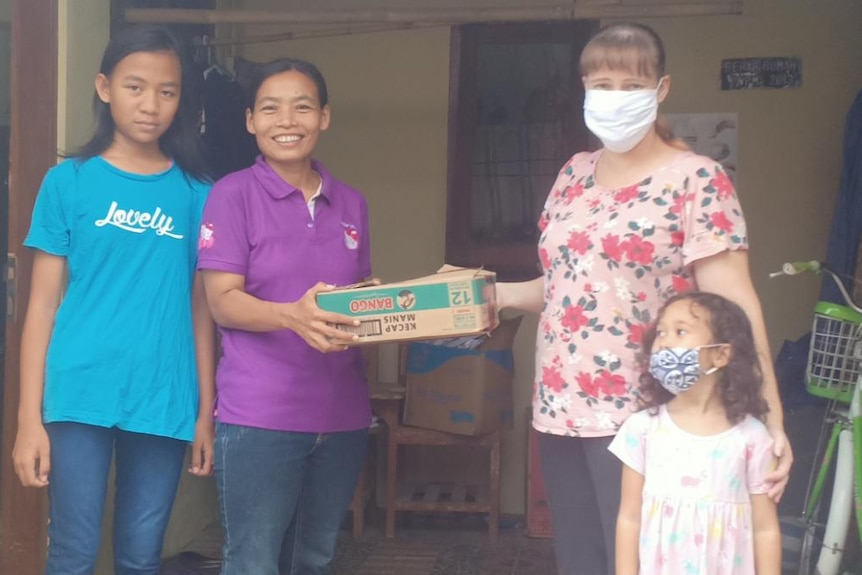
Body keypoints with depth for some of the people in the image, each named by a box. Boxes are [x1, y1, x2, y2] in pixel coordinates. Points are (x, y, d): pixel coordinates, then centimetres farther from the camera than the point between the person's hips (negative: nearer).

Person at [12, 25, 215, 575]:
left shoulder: (196, 193, 6)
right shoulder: (69, 180, 2)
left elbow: (201, 308, 8)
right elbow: (43, 302, 1)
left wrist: (206, 411, 6)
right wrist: (29, 417, -3)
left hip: (164, 401, 2)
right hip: (81, 394, -1)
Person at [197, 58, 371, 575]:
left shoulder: (351, 204, 10)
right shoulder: (233, 193, -5)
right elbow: (223, 301, -11)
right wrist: (293, 315, -30)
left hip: (342, 413, 5)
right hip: (260, 414, -5)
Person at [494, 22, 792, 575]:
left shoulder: (696, 179, -8)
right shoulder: (574, 173, 11)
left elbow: (731, 303, -14)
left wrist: (769, 418, -21)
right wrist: (498, 294, 1)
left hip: (639, 416, -6)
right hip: (560, 409, 6)